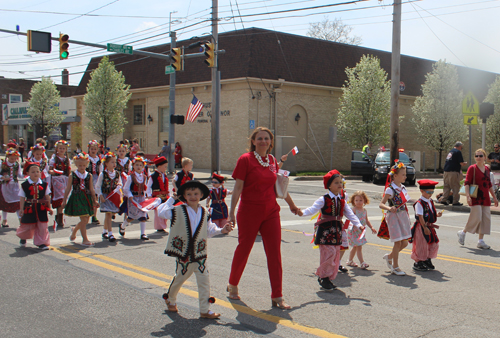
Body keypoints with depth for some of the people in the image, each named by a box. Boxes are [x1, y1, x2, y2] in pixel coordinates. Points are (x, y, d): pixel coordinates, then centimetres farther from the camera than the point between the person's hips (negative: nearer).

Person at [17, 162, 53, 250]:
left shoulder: (44, 184, 0)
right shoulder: (24, 185, -4)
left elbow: (47, 197, 7)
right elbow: (22, 198, -1)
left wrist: (49, 208, 8)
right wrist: (21, 209, -4)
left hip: (41, 208, 1)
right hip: (29, 208, -1)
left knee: (42, 226, 1)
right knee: (27, 226, 11)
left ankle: (41, 242, 14)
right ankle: (23, 237, 42)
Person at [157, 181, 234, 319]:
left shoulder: (204, 213, 6)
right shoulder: (177, 211, -5)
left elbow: (209, 230, 14)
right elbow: (161, 212, -5)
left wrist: (221, 230, 1)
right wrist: (171, 199, -1)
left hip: (199, 254, 3)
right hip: (183, 253, -3)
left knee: (204, 280, -2)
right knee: (180, 278, 13)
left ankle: (204, 310, 6)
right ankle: (170, 299, 41)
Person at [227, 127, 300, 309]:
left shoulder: (273, 161, 8)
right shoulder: (245, 159, -7)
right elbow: (238, 187, -10)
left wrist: (291, 205, 31)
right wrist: (231, 212, -15)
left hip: (271, 212, 4)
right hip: (249, 212, -4)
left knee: (275, 253, 0)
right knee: (243, 249, 9)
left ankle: (277, 296, 6)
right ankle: (233, 285, 33)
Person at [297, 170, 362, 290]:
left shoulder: (342, 200, 10)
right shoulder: (324, 199, -8)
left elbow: (350, 214, 15)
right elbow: (313, 209, -18)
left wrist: (358, 225, 9)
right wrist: (302, 212, -36)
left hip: (337, 230, 6)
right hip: (325, 230, -6)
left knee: (336, 254, 8)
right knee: (328, 253, -12)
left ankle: (329, 277, 20)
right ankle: (323, 277, 4)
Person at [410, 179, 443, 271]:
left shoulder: (430, 202, 10)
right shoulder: (419, 203, -17)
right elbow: (420, 217, -20)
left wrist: (437, 215, -1)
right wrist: (425, 227, -22)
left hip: (430, 226, 9)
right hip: (421, 227, -9)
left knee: (434, 244, 11)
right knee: (421, 245, -1)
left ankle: (427, 260, 27)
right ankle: (418, 263, 12)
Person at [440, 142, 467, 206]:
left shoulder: (450, 151, 19)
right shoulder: (458, 152, -6)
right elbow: (461, 163, -11)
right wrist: (465, 163, 11)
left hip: (446, 171, 8)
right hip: (453, 172, -8)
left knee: (446, 186, 12)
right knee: (456, 187, 0)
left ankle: (443, 199, 9)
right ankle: (455, 201, 2)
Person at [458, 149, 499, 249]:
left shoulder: (487, 169, 12)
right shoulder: (472, 168, -6)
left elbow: (489, 185, 21)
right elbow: (466, 183, -11)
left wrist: (494, 197, 22)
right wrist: (468, 196, -22)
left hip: (485, 198, 6)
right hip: (475, 198, -6)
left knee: (486, 218, 3)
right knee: (476, 218, -11)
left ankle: (481, 241, 11)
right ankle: (463, 232, 12)